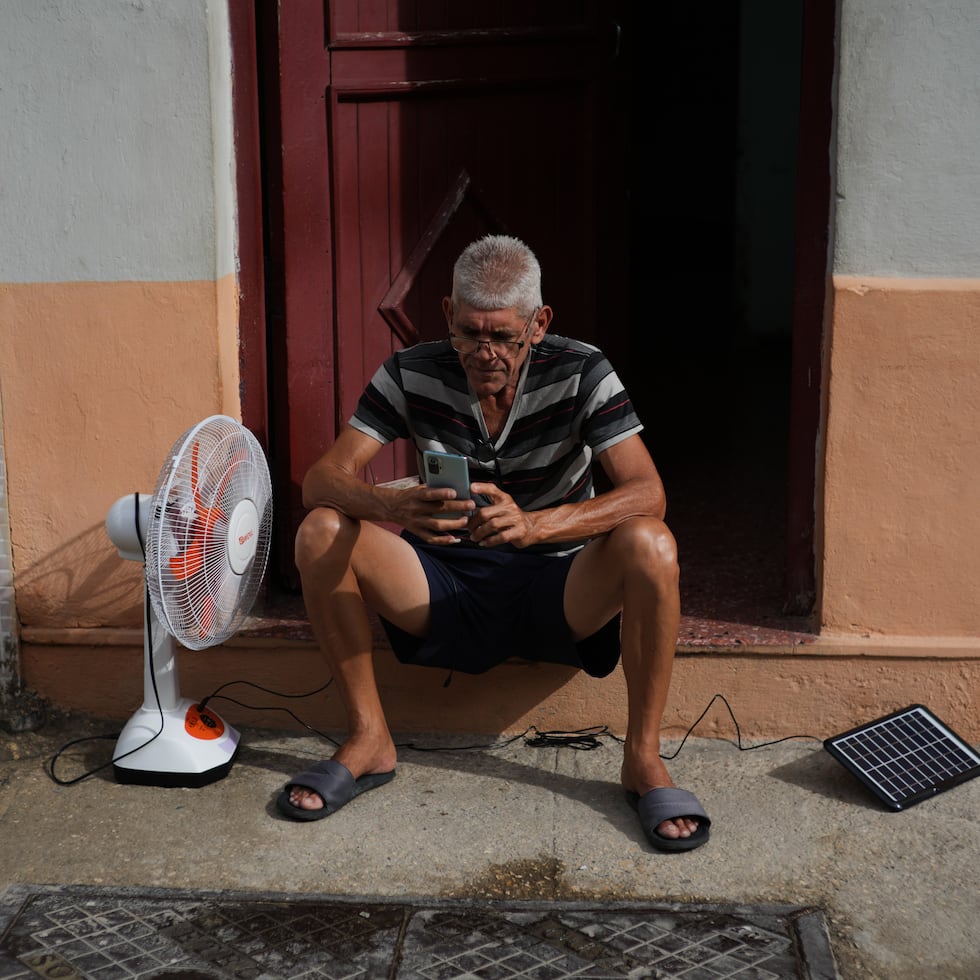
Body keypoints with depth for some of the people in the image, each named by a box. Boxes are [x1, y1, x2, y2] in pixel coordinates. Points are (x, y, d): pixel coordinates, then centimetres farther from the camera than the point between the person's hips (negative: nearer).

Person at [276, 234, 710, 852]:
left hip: (557, 593, -1)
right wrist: (396, 507, -38)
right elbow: (323, 478, -13)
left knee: (648, 545, -32)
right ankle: (370, 741, -8)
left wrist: (533, 524, -41)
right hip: (448, 592, 2)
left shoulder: (580, 373, -12)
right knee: (322, 531, -21)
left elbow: (648, 494, -23)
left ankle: (643, 759, -16)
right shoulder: (413, 374, -7)